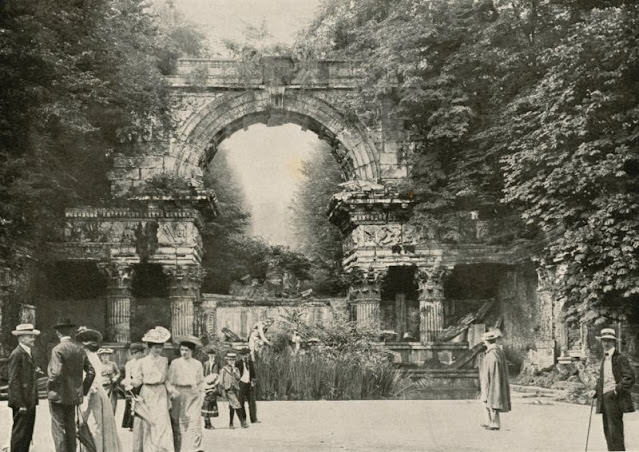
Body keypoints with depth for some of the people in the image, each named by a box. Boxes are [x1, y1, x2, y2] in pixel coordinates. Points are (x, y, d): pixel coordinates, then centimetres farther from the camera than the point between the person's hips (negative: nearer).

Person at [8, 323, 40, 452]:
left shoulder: (28, 353, 15)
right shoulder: (16, 354, -14)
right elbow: (14, 381, -17)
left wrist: (33, 400, 15)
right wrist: (20, 404, -20)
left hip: (30, 402, 9)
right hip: (21, 403, -9)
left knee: (28, 434, 13)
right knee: (19, 434, -3)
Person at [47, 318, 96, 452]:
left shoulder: (58, 349, -14)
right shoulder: (80, 349, 5)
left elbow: (57, 373, -23)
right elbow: (91, 372, 7)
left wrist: (49, 387, -6)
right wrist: (83, 390, 14)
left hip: (58, 396, -6)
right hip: (73, 395, 6)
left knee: (59, 430, -2)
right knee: (70, 429, 15)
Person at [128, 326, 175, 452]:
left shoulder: (164, 361, 7)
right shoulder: (142, 362, 1)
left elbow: (165, 379, 12)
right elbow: (138, 379, 0)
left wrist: (170, 389, -3)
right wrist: (131, 386, -19)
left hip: (160, 395, 1)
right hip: (147, 394, -1)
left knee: (162, 423, -9)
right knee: (146, 424, 4)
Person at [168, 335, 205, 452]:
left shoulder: (198, 364, 7)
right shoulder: (175, 363, 3)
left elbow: (201, 382, 14)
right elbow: (170, 381, 4)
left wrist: (202, 395, 6)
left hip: (194, 395, 1)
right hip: (179, 395, 0)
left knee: (194, 422, -9)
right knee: (178, 424, 2)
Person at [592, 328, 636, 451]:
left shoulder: (620, 359, -8)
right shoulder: (604, 359, 17)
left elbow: (630, 378, -13)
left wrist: (617, 390, -18)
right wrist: (596, 390, 12)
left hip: (615, 399, -8)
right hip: (604, 399, 8)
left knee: (615, 431, -9)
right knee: (607, 431, 12)